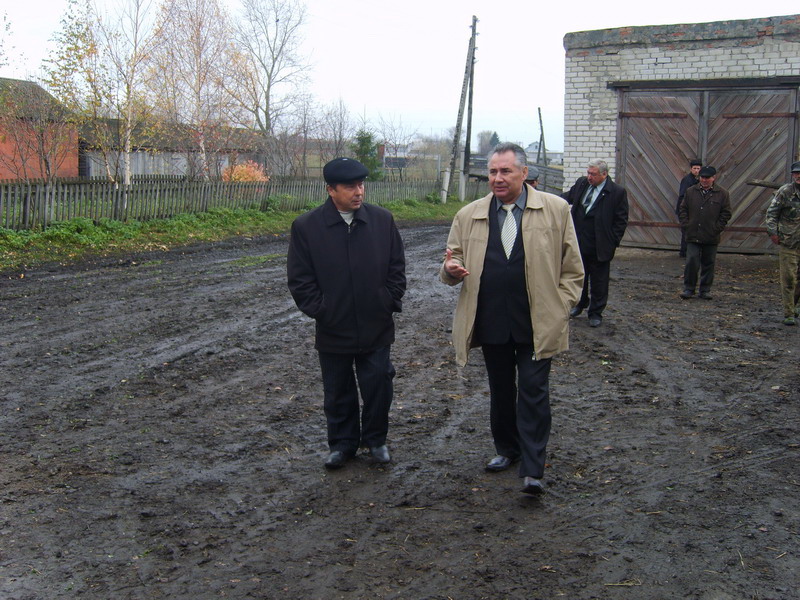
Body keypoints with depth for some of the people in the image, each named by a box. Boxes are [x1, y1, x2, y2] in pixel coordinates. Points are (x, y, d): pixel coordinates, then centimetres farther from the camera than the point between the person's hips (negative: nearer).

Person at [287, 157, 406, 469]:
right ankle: (342, 443, 31)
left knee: (378, 388, 10)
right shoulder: (306, 226, -7)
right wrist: (319, 311, -8)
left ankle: (375, 439, 31)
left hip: (377, 327, 1)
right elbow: (299, 279, -3)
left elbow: (397, 267, 6)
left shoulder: (382, 220, -1)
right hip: (333, 330, -1)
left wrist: (390, 303, -1)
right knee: (338, 393, 13)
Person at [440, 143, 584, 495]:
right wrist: (451, 269, -14)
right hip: (491, 322, 3)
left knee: (533, 393, -3)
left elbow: (572, 269, 3)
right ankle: (507, 450, 34)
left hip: (537, 324, -3)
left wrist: (560, 308, -4)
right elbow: (454, 261, 10)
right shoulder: (469, 216, 6)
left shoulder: (555, 209, 0)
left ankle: (532, 470, 2)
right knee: (500, 391, 16)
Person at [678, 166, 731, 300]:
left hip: (711, 238, 0)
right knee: (691, 262, -5)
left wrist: (716, 229, -7)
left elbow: (726, 214, 1)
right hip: (693, 236, 0)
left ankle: (705, 290, 17)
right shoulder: (691, 192, 6)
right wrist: (686, 226, -1)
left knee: (708, 264, 8)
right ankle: (688, 288, 6)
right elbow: (683, 210, 10)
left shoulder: (722, 193, 1)